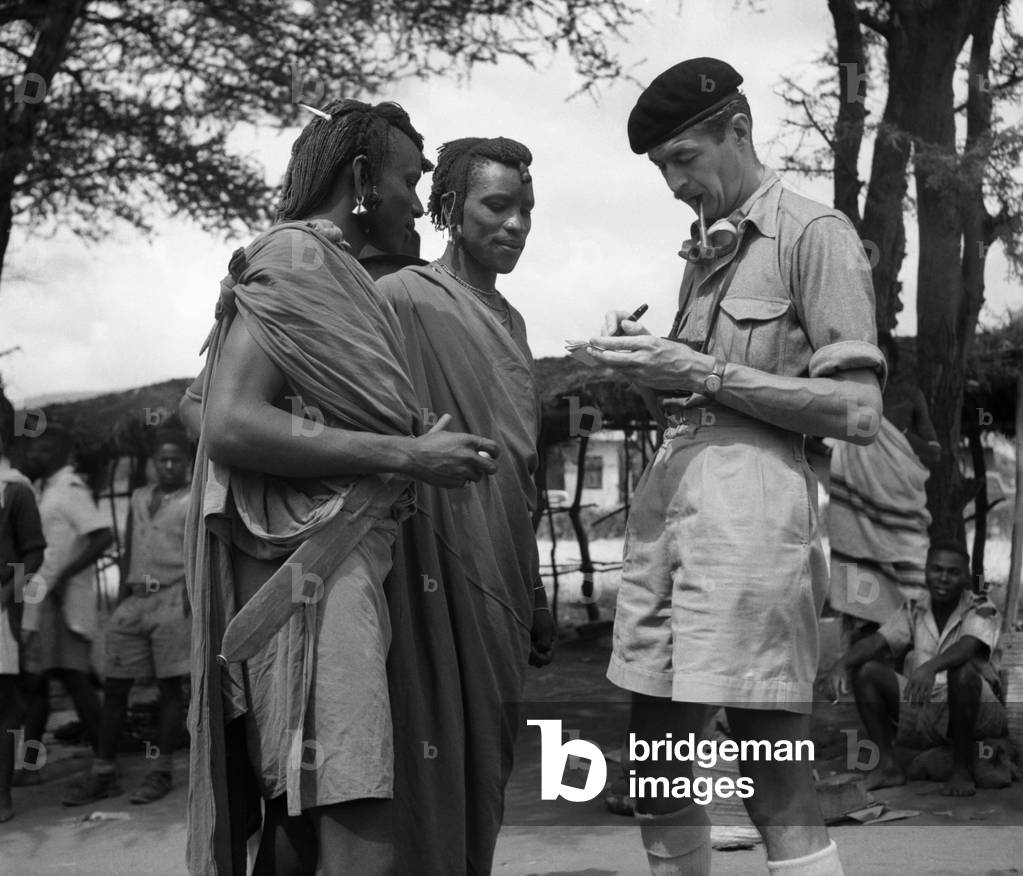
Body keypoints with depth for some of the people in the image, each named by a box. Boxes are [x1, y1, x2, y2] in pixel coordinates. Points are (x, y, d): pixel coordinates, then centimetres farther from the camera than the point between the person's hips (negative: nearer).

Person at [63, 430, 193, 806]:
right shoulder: (139, 498, 19)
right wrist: (121, 598, 15)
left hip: (172, 598, -5)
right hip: (134, 599, 5)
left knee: (171, 686, -2)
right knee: (114, 686, 3)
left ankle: (160, 772, 3)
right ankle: (103, 773, 8)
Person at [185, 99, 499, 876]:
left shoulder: (331, 272, 20)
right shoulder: (293, 260, -7)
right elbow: (232, 426, -19)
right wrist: (406, 455, -18)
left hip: (344, 562, 10)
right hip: (310, 563, -10)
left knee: (305, 809, 11)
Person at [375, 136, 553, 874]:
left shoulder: (509, 321, 17)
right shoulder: (404, 302, -8)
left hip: (500, 589, 8)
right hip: (436, 581, -8)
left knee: (486, 777, 13)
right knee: (433, 780, -4)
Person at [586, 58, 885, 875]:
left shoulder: (815, 233, -2)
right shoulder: (704, 250, 20)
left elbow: (858, 412, -10)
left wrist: (701, 371, -12)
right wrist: (652, 368, 4)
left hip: (750, 502, -8)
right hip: (669, 495, 8)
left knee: (776, 784, -6)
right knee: (657, 767, 11)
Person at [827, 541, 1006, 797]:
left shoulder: (981, 610, -8)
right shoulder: (914, 611, 5)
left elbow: (967, 647, -30)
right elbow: (875, 642, -8)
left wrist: (931, 666, -51)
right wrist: (842, 663, -29)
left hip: (973, 713, -4)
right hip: (921, 713, 4)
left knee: (963, 670, -35)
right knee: (866, 670, -12)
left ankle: (963, 769, -19)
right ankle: (887, 764, -11)